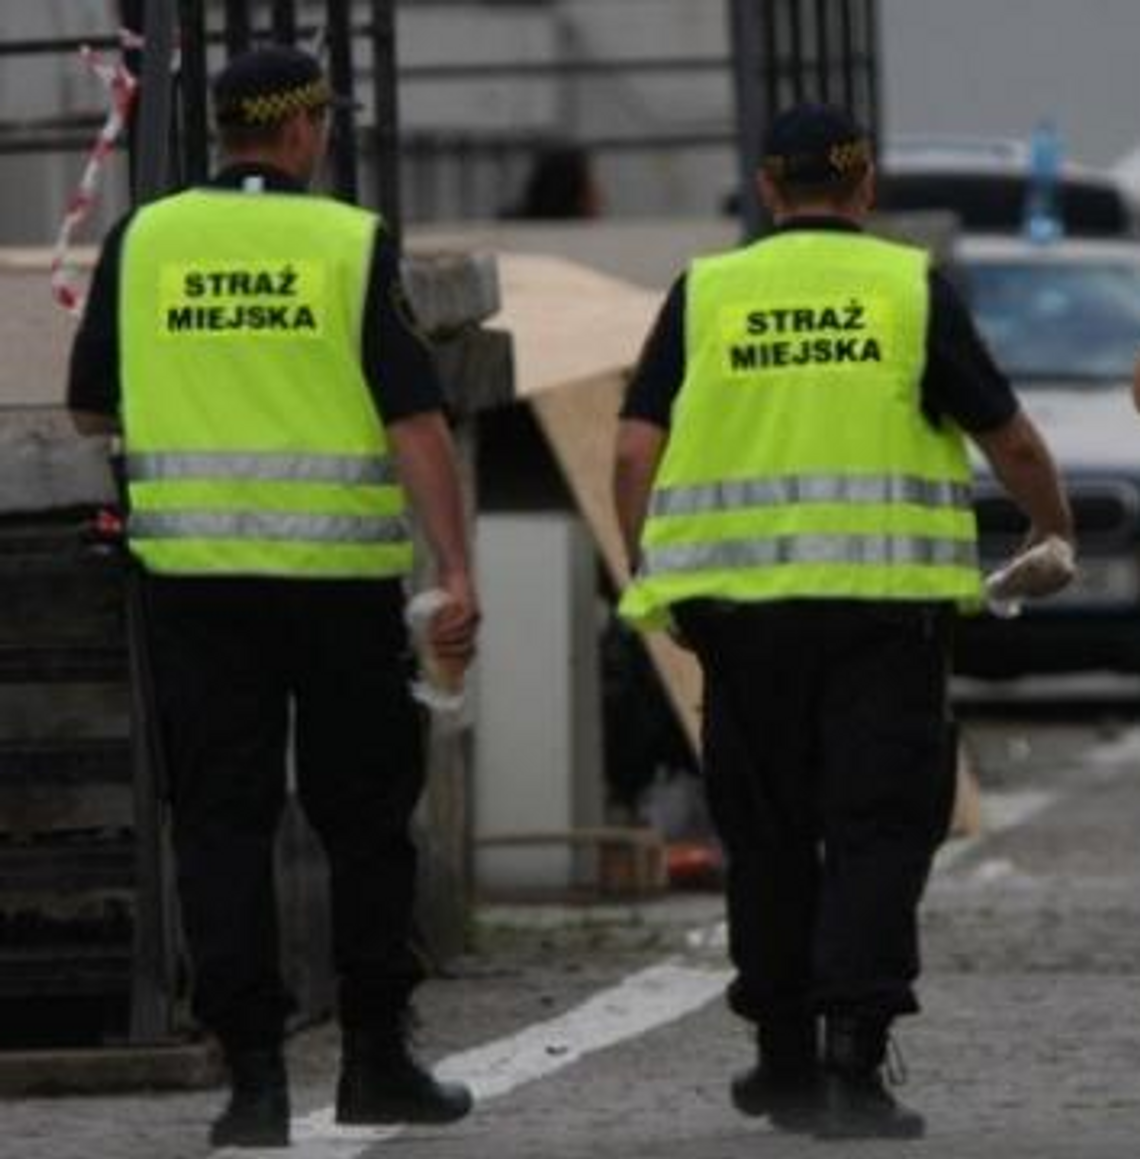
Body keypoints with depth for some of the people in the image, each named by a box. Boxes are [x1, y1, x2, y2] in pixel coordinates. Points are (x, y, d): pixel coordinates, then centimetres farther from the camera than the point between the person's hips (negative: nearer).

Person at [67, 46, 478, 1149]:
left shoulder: (143, 241, 3)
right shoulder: (353, 245, -4)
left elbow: (89, 408, 11)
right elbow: (415, 420, -10)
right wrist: (458, 574, -12)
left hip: (194, 570, 1)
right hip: (342, 573, -1)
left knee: (222, 821, 2)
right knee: (363, 819, 12)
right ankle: (375, 1057, 15)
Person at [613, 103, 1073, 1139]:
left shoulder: (707, 295, 6)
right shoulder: (911, 289, 2)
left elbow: (637, 450, 0)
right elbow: (1009, 440, 6)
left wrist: (650, 581, 10)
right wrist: (1054, 524, 25)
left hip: (743, 603, 2)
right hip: (887, 601, -2)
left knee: (770, 832, 13)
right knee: (879, 830, -1)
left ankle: (787, 1062, 20)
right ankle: (853, 1056, -15)